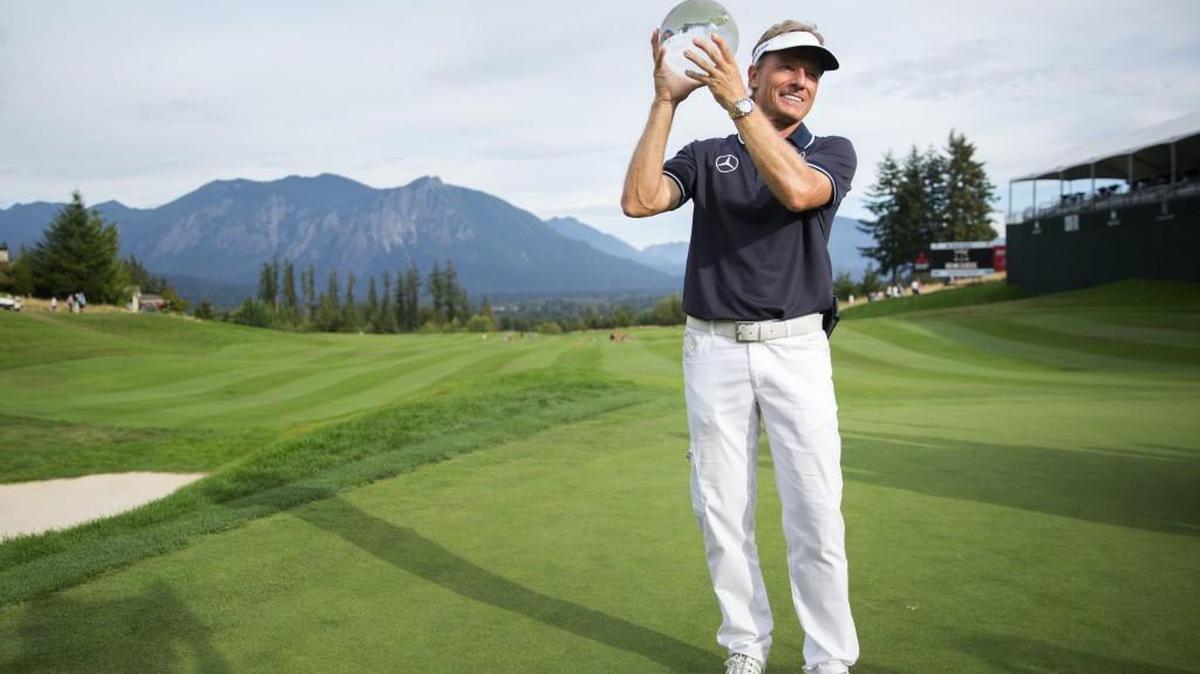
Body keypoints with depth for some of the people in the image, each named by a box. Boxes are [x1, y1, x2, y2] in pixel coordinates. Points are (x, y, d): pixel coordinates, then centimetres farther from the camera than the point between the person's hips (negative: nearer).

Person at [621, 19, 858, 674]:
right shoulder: (706, 156, 10)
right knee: (722, 511, 5)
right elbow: (638, 199, -9)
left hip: (796, 349, -1)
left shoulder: (833, 151, 7)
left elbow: (797, 190, -18)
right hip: (714, 350, 1)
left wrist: (737, 102, -22)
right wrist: (665, 100, -10)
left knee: (816, 513, -3)